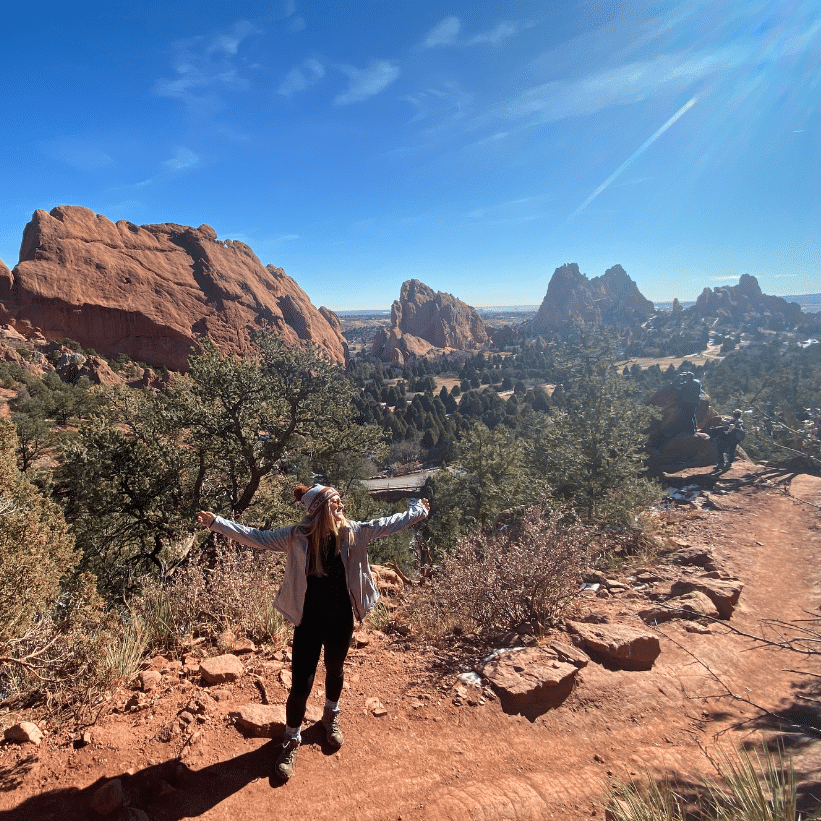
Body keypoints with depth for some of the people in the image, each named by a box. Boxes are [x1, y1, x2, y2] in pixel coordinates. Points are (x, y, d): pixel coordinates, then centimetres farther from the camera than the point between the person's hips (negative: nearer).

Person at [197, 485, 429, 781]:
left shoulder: (353, 532, -11)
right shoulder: (297, 536, -17)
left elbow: (390, 524, -2)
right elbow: (254, 537, -17)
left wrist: (418, 510, 4)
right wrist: (215, 522, -24)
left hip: (342, 621, 3)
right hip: (309, 622, -2)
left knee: (335, 670, 25)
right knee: (301, 685, 3)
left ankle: (331, 716, 55)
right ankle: (292, 740, 31)